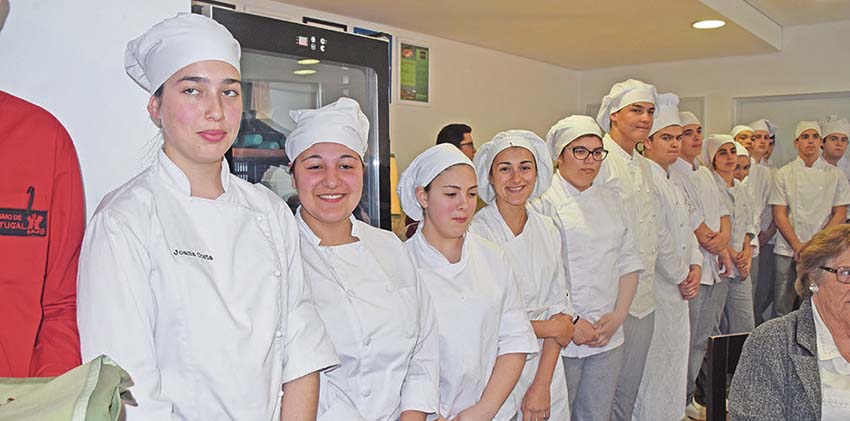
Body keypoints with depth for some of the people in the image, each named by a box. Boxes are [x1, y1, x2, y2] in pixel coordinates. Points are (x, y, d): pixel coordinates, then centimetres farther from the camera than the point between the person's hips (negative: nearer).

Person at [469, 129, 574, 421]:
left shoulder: (548, 230, 4)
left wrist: (542, 384, -7)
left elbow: (559, 307, 3)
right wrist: (550, 328, -5)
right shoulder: (475, 233, -15)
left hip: (545, 367, 5)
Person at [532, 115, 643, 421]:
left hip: (609, 338, 6)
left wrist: (618, 315, 1)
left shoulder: (610, 198, 11)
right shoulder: (542, 201, -9)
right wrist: (570, 324, -14)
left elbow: (629, 261, 12)